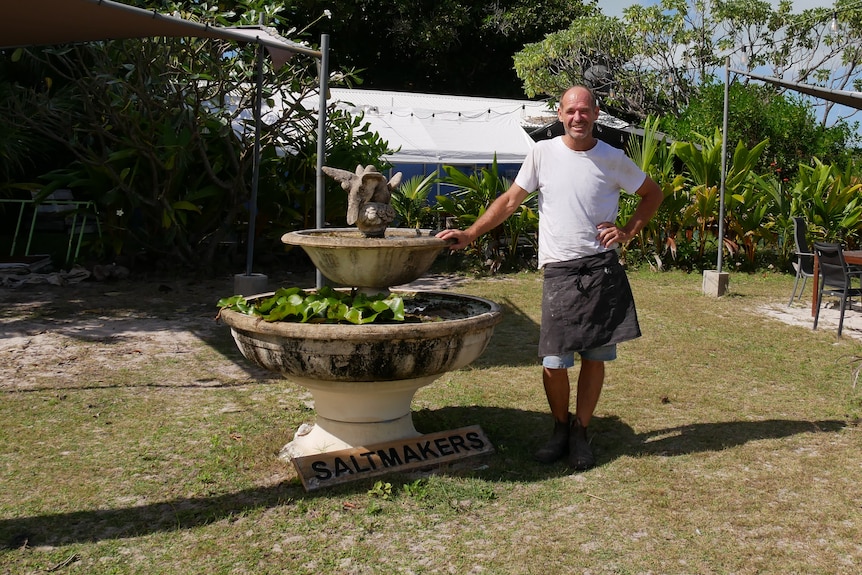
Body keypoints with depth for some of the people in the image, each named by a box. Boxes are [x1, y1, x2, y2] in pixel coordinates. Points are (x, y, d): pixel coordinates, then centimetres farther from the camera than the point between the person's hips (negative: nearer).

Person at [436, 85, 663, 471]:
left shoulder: (613, 160, 5)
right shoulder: (543, 153, 3)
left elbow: (653, 194, 18)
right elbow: (510, 200, 5)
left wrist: (628, 231, 4)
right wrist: (469, 234, -4)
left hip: (603, 269, 1)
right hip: (559, 271, -1)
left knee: (595, 356, 5)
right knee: (553, 362, -4)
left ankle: (580, 432, 22)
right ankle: (560, 427, 21)